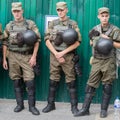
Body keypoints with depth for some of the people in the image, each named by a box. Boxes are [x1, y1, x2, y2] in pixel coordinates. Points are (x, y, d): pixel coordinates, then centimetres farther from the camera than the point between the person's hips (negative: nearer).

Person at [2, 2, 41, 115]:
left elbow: (37, 40, -2)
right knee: (16, 81, 7)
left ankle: (32, 106, 5)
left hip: (27, 56, -2)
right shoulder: (9, 26, 7)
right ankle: (20, 104, 18)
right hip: (13, 56, 3)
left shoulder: (30, 24, -1)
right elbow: (5, 43, 10)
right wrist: (4, 59, 6)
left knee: (30, 81, -6)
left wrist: (34, 56, -9)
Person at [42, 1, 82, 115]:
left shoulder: (73, 24, 0)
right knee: (53, 80, 7)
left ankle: (74, 106, 8)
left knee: (71, 81, 1)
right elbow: (47, 40, 1)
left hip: (68, 56, -2)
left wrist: (63, 52, -13)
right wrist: (56, 54, -10)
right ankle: (51, 104, 18)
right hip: (54, 55, 2)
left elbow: (77, 42, -6)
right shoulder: (52, 23, 5)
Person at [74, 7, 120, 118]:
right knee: (91, 84, 3)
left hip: (109, 61, -3)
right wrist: (93, 40, 0)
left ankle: (104, 110, 13)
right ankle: (85, 109, 7)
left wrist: (108, 40, -16)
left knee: (107, 86, 3)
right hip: (96, 61, 4)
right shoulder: (95, 29, 9)